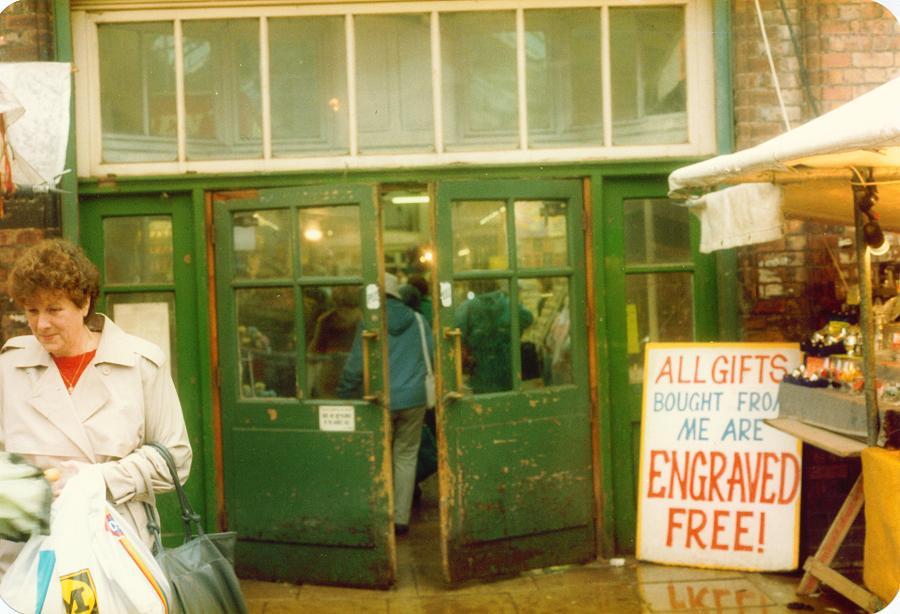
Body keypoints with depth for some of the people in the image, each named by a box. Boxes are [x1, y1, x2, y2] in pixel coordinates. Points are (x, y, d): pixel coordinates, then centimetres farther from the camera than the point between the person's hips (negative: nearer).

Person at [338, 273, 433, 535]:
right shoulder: (418, 321, 4)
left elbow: (355, 366, -6)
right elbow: (433, 358, 7)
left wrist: (343, 396, 3)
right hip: (413, 399, 2)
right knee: (406, 458, 8)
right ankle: (401, 519, 8)